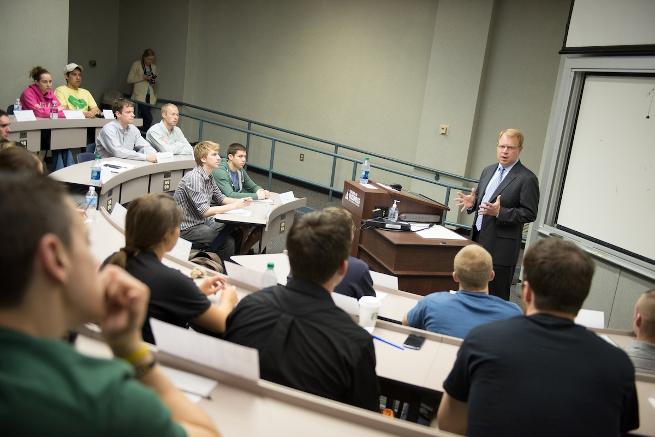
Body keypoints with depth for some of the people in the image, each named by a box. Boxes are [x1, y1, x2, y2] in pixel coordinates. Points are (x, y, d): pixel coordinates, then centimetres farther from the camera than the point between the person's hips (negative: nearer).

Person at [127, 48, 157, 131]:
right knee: (148, 118, -17)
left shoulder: (154, 67, 15)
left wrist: (154, 82, 1)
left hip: (149, 97, 5)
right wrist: (143, 78, -13)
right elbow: (129, 79, -3)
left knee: (144, 119, 4)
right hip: (140, 96, -5)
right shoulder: (136, 64, -1)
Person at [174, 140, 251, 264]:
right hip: (189, 229, -9)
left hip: (205, 222, 9)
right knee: (228, 241, -19)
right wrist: (233, 206, -21)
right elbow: (204, 211, -25)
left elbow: (220, 198, 17)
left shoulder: (208, 176, 8)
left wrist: (239, 201, -2)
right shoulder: (193, 178, -21)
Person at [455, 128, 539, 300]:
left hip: (501, 247, -7)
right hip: (478, 238, 7)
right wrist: (472, 203, 0)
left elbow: (530, 214, -13)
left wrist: (499, 212, -24)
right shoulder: (488, 171, 13)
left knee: (497, 297, -1)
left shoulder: (527, 178, -10)